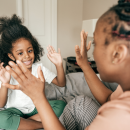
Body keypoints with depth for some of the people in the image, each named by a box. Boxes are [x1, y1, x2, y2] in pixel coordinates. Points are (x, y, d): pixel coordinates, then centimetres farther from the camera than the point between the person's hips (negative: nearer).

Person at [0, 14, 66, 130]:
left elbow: (61, 83, -7)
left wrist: (59, 65, -24)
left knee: (61, 104, -17)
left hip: (36, 108, 3)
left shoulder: (39, 68, -8)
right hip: (16, 110, -2)